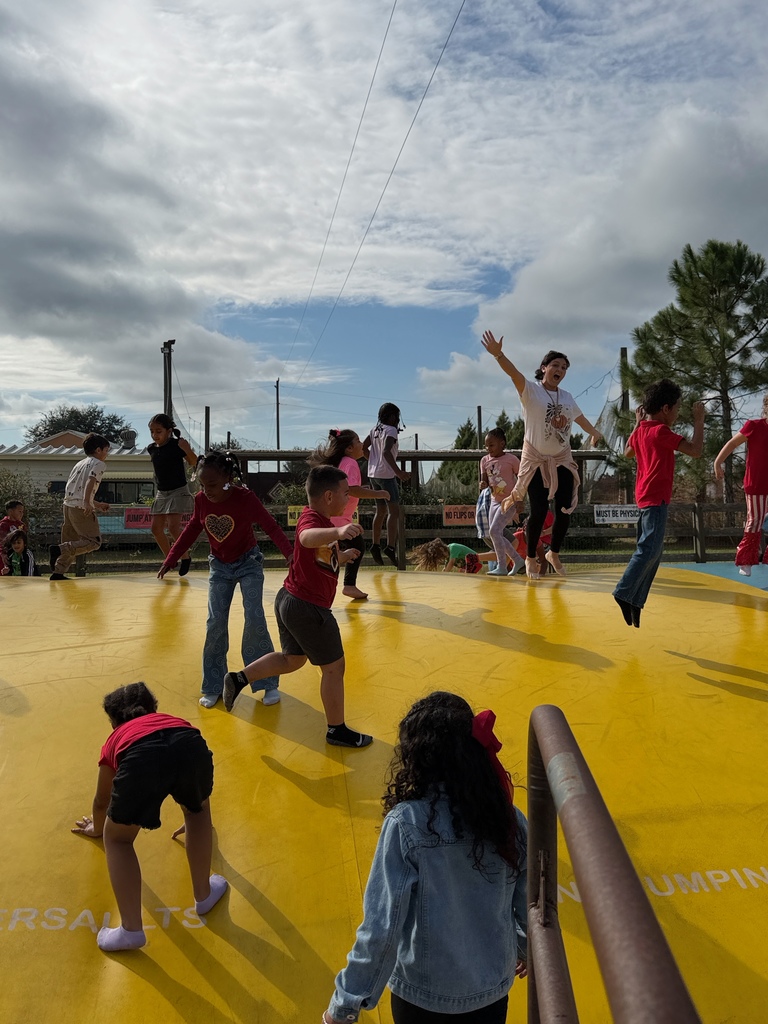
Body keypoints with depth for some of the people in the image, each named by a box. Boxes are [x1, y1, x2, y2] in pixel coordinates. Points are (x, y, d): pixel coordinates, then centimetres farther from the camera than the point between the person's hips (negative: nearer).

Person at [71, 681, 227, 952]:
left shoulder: (115, 741, 41)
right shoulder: (172, 721, 46)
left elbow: (101, 801, 59)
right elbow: (194, 788, 61)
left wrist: (97, 828, 81)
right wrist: (191, 815, 79)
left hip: (140, 758, -1)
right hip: (191, 746, 2)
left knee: (117, 839, 26)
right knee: (198, 810, 34)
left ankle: (131, 930, 21)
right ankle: (204, 895, 41)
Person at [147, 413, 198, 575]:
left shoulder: (177, 445, -15)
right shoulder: (151, 448, 4)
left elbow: (194, 463, -14)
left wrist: (187, 450, -28)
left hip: (178, 491, -7)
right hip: (161, 492, 7)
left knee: (173, 527, -16)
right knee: (156, 528, 3)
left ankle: (185, 556, 6)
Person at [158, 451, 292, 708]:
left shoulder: (245, 498, -25)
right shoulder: (201, 500, -13)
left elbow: (270, 526, -25)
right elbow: (192, 529, 3)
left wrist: (290, 553, -40)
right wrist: (170, 559, 5)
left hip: (248, 563, -3)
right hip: (219, 566, 4)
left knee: (255, 619, -10)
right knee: (215, 624, -1)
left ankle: (269, 684, 5)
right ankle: (214, 687, 13)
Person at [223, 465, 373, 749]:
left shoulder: (319, 520, 10)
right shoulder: (312, 519, -22)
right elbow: (307, 537, -49)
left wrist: (343, 556, 12)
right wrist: (338, 531, -65)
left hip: (290, 601, 10)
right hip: (308, 608, -10)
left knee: (292, 659, 27)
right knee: (334, 667, 5)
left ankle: (239, 678, 25)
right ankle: (337, 730, 20)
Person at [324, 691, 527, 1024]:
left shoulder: (406, 824, -26)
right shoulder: (509, 817, -15)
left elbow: (382, 925, -24)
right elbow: (529, 901, -2)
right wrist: (527, 946, 18)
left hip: (424, 995, -2)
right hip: (495, 988, 3)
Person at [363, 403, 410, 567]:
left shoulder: (375, 430, 13)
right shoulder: (391, 431, -11)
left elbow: (363, 448, 17)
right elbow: (386, 451, -25)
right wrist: (398, 471, -27)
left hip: (373, 474, 8)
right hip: (386, 474, -8)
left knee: (381, 511, 15)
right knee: (394, 511, -9)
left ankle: (375, 545, 17)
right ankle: (390, 547, -19)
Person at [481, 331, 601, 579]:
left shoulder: (567, 397, 11)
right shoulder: (531, 390, -7)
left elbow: (580, 417, 30)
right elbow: (514, 372, -27)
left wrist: (595, 433, 45)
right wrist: (498, 354, -45)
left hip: (562, 460, 5)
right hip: (536, 459, -5)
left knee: (565, 510, 0)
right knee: (539, 511, -8)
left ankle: (554, 553, 25)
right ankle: (531, 559, 14)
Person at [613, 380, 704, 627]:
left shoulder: (640, 430, 11)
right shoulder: (661, 431, -14)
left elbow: (628, 453, 31)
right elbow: (695, 451, -18)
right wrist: (699, 421, -6)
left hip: (646, 496, 10)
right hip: (655, 497, -10)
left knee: (652, 550, 12)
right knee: (649, 549, -13)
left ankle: (635, 600, 11)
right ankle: (624, 595, -17)